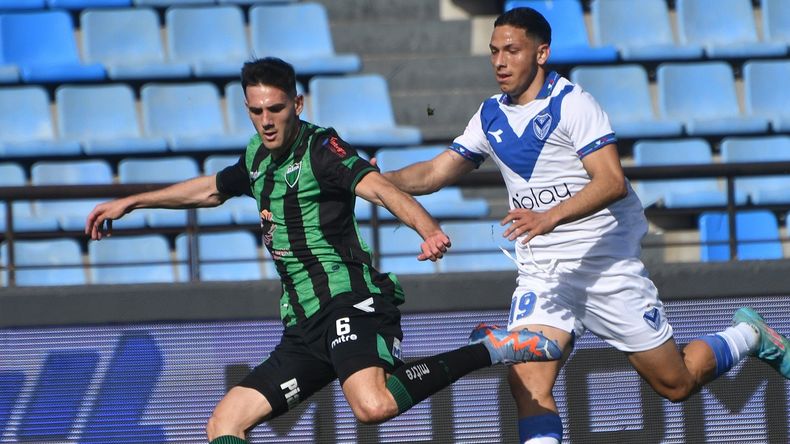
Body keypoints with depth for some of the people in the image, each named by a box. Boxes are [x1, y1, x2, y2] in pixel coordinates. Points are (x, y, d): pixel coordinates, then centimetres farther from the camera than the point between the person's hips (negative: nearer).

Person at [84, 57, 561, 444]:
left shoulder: (320, 148, -6)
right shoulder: (258, 157, 18)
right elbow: (211, 189, 39)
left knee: (373, 405, -37)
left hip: (351, 298, -9)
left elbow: (380, 188, -24)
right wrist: (129, 202, 47)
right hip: (305, 326, 9)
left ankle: (486, 349, -19)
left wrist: (430, 231, -43)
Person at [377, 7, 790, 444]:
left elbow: (612, 182, -22)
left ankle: (748, 336, 33)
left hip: (606, 264, -5)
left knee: (675, 383, 5)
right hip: (541, 273, 5)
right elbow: (434, 173, 12)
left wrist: (551, 217, -36)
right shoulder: (491, 116, 8)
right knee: (526, 382, -17)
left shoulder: (572, 104, -12)